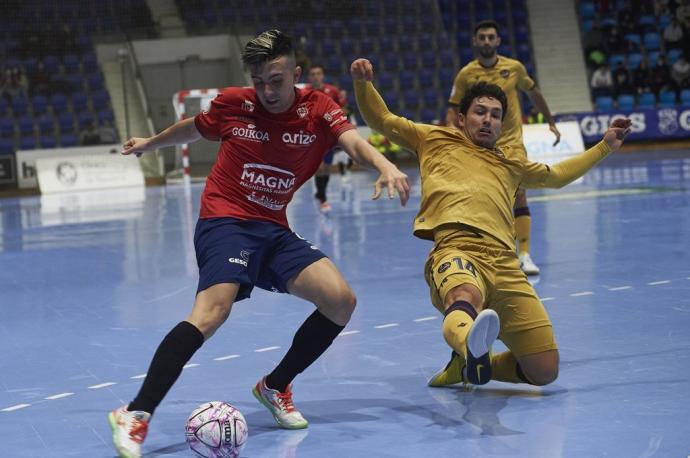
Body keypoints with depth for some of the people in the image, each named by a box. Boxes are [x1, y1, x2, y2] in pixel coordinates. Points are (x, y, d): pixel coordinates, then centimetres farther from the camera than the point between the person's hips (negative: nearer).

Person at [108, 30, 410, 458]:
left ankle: (275, 387, 10)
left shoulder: (317, 109, -2)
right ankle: (136, 415, -28)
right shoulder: (233, 103, -3)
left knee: (341, 301, -12)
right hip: (225, 222, -4)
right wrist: (149, 143, 34)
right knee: (212, 310, -28)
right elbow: (192, 129, 18)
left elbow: (353, 140, -21)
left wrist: (384, 165, -43)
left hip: (274, 230, 4)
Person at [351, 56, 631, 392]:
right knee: (465, 297, -45)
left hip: (505, 264, 5)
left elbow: (555, 175, 54)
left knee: (545, 371, -3)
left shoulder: (510, 159, 37)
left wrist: (604, 146, 55)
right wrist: (363, 83, 12)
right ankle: (469, 342, -78)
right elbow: (381, 121, 29)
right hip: (456, 250, -5)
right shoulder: (435, 139, 28)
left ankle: (467, 365, 20)